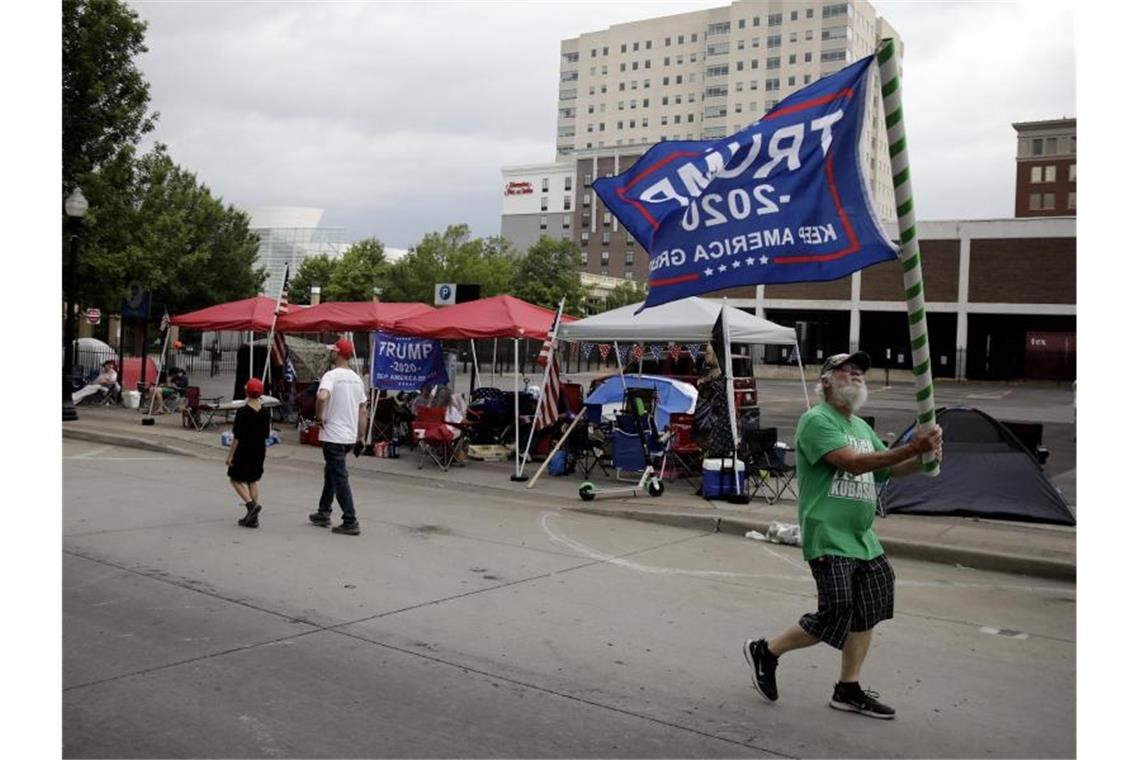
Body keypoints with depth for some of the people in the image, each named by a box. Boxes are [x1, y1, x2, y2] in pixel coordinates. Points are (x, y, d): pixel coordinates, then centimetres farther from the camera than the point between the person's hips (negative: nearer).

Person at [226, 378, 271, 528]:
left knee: (236, 479, 8)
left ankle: (251, 504, -14)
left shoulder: (243, 412, -14)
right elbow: (266, 434, 6)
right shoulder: (265, 412, 1)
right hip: (259, 450, 5)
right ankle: (252, 517, 13)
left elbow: (237, 437, -13)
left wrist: (230, 454, -8)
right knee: (252, 481, 13)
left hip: (244, 450, -5)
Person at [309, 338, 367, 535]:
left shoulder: (332, 375, -13)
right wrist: (361, 437, 17)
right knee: (331, 473, 22)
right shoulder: (356, 378, 10)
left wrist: (319, 417, -16)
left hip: (333, 436, -8)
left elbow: (322, 396, -34)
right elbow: (363, 411, 13)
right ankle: (323, 513, 31)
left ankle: (350, 522, -4)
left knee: (339, 478, -3)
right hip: (350, 436, 8)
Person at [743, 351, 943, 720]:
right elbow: (853, 463, -24)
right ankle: (766, 651, 11)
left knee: (867, 613, 12)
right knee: (835, 617, -10)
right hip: (828, 538, -9)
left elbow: (887, 469, 17)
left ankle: (848, 690, 25)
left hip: (862, 538, 9)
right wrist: (911, 448, -27)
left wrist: (923, 458, -3)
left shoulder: (861, 426, 16)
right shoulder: (816, 420, -12)